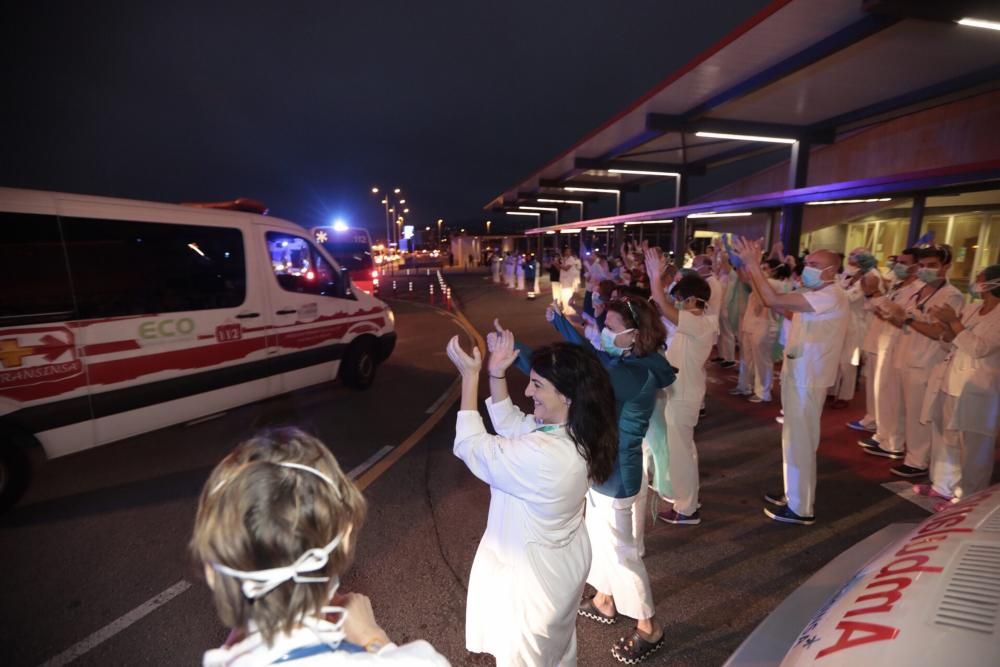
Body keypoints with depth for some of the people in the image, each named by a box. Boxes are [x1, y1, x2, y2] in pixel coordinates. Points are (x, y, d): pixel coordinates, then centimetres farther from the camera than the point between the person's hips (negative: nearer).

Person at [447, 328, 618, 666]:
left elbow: (470, 445, -26)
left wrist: (470, 375, -21)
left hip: (534, 576, -7)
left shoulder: (544, 455, -41)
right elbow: (510, 425, -1)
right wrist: (496, 373, -11)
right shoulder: (576, 432, -14)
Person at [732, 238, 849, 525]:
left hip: (807, 379, -10)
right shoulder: (814, 296, 13)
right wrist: (751, 267, 1)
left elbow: (773, 301, -30)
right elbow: (776, 301, 9)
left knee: (799, 442, 1)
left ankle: (800, 508, 15)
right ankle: (795, 495, 34)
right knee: (797, 440, 19)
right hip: (799, 375, 10)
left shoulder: (830, 296, -21)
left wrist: (753, 264, -25)